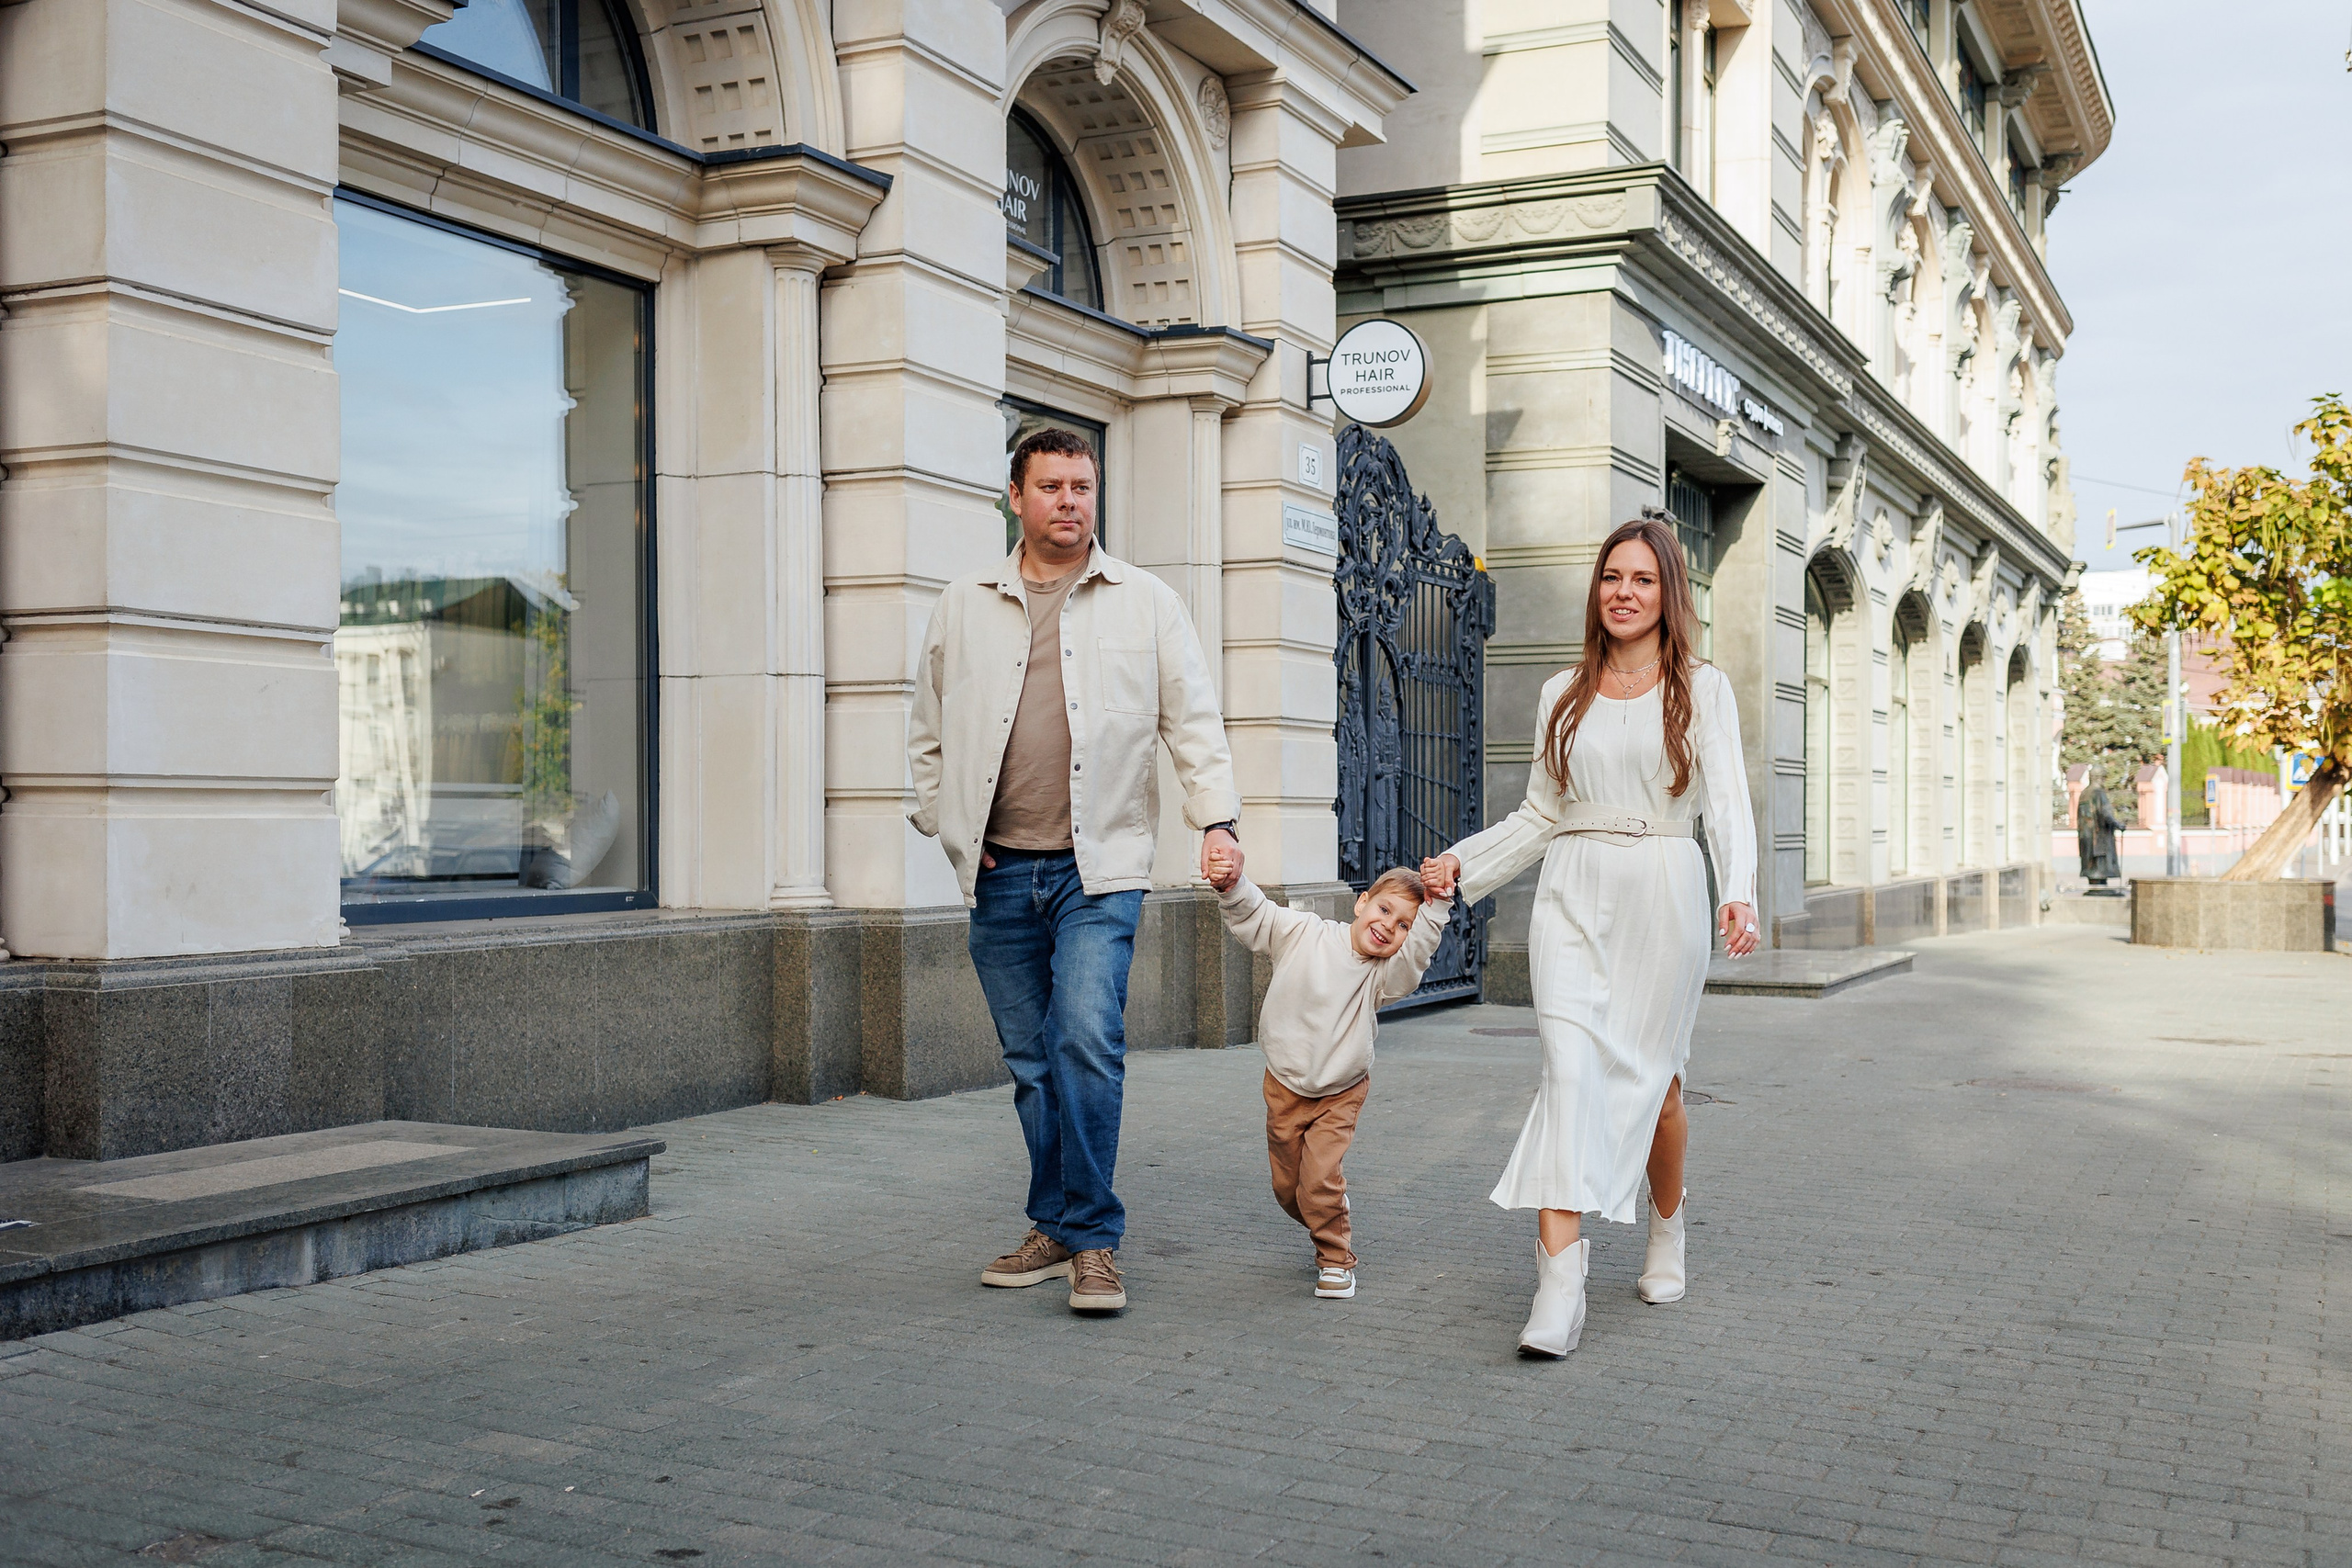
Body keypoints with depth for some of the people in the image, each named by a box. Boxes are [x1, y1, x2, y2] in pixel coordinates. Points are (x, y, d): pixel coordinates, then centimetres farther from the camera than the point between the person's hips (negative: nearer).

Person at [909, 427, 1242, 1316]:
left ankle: (1092, 1239, -6)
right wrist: (945, 825, 9)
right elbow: (928, 733, 19)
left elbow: (1193, 723, 6)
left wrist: (1216, 819, -5)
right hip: (1001, 875, 3)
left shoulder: (1146, 603, 7)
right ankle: (1057, 1231, 21)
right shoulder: (964, 607, 12)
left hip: (1099, 868, -3)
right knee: (1032, 1061, 8)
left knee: (1087, 1039, -17)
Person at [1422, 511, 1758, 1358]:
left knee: (1649, 1076, 5)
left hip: (1663, 895, -1)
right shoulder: (1562, 695, 14)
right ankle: (1560, 1277, -21)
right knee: (1571, 1067, -14)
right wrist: (1462, 862, 9)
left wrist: (1740, 894, -23)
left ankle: (1666, 1228, 34)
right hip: (1574, 899, 2)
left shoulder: (1702, 689, 5)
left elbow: (1728, 802, -7)